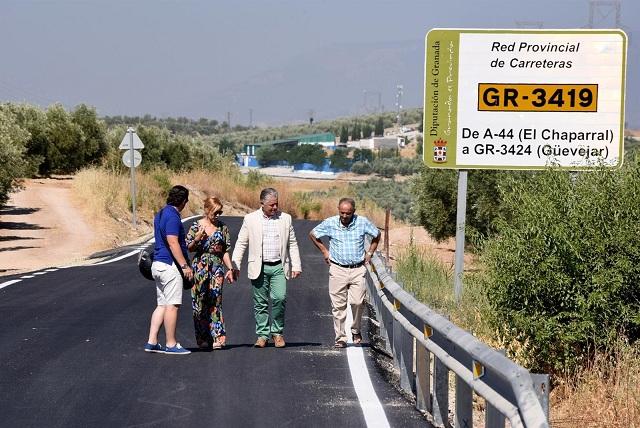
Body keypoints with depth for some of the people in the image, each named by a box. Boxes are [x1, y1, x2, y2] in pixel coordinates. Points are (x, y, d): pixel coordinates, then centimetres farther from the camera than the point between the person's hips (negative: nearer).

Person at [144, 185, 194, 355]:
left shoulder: (160, 214, 15)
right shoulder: (172, 216, -15)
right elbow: (173, 243, -21)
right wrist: (185, 265, -20)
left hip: (158, 264, 10)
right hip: (170, 265, -10)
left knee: (162, 305, 12)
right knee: (172, 305, -4)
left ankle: (152, 342, 9)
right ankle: (171, 345, 0)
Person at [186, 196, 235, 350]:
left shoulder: (222, 227, 9)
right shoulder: (196, 226, 1)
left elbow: (225, 251, 12)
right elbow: (189, 248, 5)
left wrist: (230, 269, 6)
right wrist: (197, 239, -15)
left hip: (217, 267, 1)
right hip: (200, 266, -1)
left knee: (215, 302, -6)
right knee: (200, 303, 1)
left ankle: (217, 337, -9)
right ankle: (202, 339, 8)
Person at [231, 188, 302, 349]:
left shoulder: (285, 218, 7)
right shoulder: (250, 219, 3)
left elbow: (292, 244, 12)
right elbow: (241, 244, 5)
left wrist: (296, 266, 7)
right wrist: (235, 266, -1)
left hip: (278, 267, 0)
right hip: (259, 267, 0)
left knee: (280, 298, -13)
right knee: (261, 302, 2)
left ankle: (278, 332, 3)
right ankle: (262, 335, 11)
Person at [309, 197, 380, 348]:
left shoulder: (362, 222, -1)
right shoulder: (330, 223, -3)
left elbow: (376, 235, 17)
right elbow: (313, 234, 13)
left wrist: (369, 253, 11)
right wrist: (324, 251, 11)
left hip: (358, 269, 0)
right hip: (338, 269, 0)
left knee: (358, 302, -11)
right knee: (338, 305, -1)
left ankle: (356, 330, 14)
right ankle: (340, 337, 6)